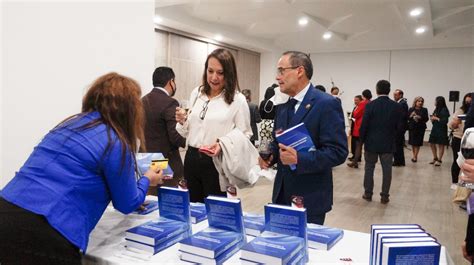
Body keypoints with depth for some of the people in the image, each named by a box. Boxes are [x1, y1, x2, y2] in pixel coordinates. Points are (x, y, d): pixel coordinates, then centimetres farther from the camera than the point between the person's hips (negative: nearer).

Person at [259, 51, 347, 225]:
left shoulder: (327, 104, -14)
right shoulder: (283, 107, 10)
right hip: (282, 194, 7)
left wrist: (299, 159, -28)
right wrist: (269, 156, -3)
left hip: (310, 197, -7)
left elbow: (338, 152, -20)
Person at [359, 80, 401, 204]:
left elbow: (364, 125, -9)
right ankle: (384, 196, 11)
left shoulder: (370, 105, -10)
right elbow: (399, 126, 1)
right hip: (389, 143, 1)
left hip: (371, 142, -1)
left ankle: (368, 193, 16)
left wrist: (362, 139, 6)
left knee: (369, 168, 11)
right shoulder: (396, 106, -4)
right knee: (386, 170, 7)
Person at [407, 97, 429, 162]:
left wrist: (420, 117, -18)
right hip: (412, 128, 1)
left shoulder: (424, 110, 3)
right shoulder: (411, 109, 4)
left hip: (420, 128, -1)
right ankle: (414, 155, 21)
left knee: (417, 143, -4)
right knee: (412, 142, 5)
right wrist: (411, 116, -16)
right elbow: (407, 118, 3)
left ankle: (415, 156, 3)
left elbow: (426, 119, -2)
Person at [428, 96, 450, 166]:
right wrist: (432, 119, -2)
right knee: (432, 143, 11)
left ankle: (439, 160, 9)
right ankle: (435, 158, 25)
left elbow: (445, 121, -17)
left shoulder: (444, 110, -11)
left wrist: (437, 118, -13)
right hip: (435, 128, 8)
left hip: (441, 129, -8)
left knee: (441, 145, 1)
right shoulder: (436, 109, 11)